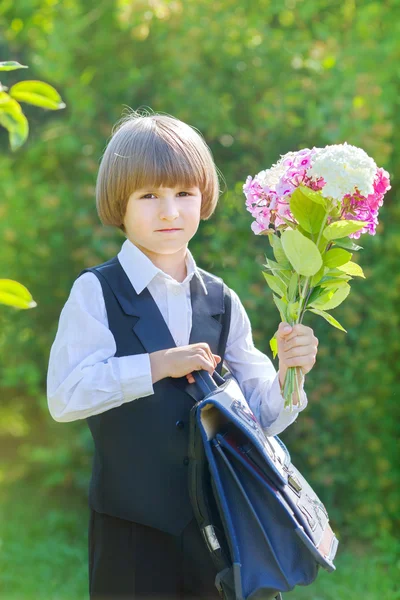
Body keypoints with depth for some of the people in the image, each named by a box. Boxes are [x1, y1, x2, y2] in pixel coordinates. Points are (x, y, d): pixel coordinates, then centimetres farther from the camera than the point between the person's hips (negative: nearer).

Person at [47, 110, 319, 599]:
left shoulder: (221, 301, 7)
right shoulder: (96, 292, -5)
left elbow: (260, 419, 7)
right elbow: (64, 396, -18)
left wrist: (288, 373, -12)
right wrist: (157, 365, -19)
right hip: (132, 529, -4)